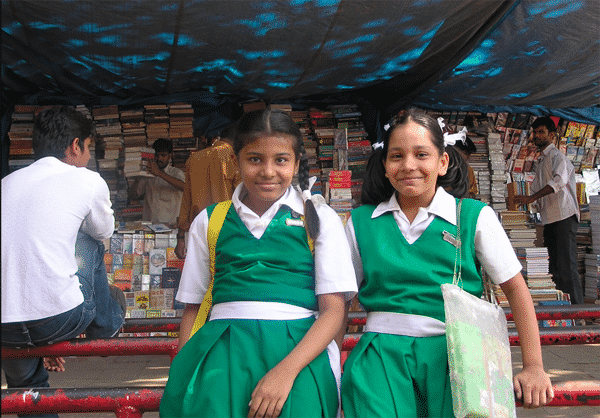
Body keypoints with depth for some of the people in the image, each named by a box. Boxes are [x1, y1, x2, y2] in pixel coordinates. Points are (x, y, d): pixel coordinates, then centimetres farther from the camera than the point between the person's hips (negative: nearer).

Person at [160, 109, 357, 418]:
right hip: (223, 348, 1)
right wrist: (183, 376, 0)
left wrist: (286, 370, -13)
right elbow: (192, 308, 15)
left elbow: (334, 310, 1)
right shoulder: (208, 222, 15)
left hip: (300, 348, 0)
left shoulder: (320, 219, 9)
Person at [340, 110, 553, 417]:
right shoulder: (360, 222, 6)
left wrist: (533, 367, 2)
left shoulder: (475, 216, 1)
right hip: (382, 355, 0)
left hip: (453, 355, 0)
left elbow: (515, 288, 5)